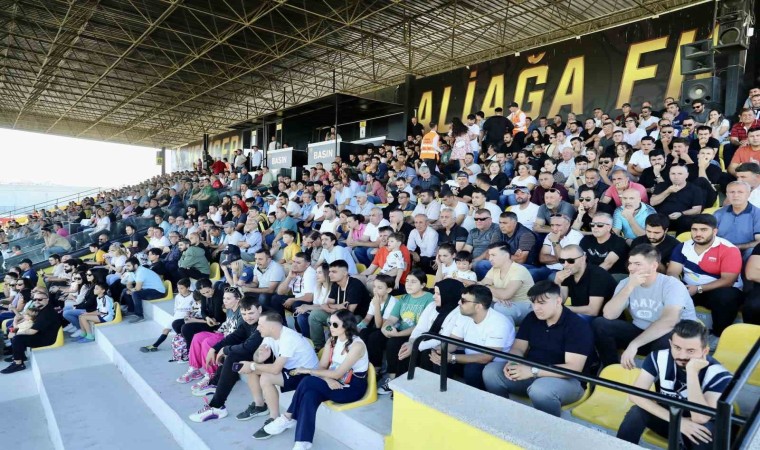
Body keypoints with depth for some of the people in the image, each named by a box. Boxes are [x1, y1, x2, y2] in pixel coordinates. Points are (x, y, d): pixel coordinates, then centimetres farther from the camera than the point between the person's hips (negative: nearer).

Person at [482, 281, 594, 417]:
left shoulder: (577, 326, -15)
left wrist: (533, 371, -32)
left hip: (567, 379, -5)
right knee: (490, 371, -15)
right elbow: (518, 348, 5)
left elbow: (574, 368, -23)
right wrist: (512, 363, -20)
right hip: (531, 372, 6)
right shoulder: (531, 318, 4)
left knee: (540, 389, -39)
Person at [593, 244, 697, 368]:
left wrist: (634, 344, -42)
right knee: (599, 324, -15)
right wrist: (629, 287, -27)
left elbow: (669, 321, -36)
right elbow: (608, 315, -17)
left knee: (666, 341, -39)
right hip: (640, 331, 4)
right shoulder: (626, 283, -4)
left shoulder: (672, 285, -18)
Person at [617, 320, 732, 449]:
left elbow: (700, 418, -36)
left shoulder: (719, 375, -23)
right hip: (668, 419, 2)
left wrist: (692, 370, -40)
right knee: (637, 412, -29)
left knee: (706, 428, -36)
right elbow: (635, 395, -24)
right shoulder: (659, 358, -17)